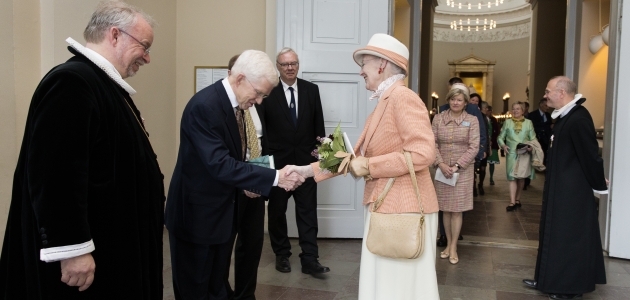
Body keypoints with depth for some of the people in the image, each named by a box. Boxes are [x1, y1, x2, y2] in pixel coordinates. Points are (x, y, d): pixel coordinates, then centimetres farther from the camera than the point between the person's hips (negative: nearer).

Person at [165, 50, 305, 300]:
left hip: (222, 211, 8)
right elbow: (219, 165, -30)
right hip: (198, 213, -8)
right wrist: (275, 177, -30)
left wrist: (248, 180, -2)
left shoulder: (234, 102, 4)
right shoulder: (204, 106, -24)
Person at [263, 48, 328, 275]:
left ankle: (309, 259, 8)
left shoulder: (311, 90, 4)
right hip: (277, 161, -1)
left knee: (308, 211, 2)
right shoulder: (268, 92, -5)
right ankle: (282, 254, 28)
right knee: (277, 210, 12)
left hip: (305, 160, 1)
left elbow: (319, 124, 6)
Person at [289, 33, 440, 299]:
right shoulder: (383, 104, 15)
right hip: (385, 207, 9)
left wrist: (370, 166, -18)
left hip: (402, 209, -9)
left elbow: (423, 153, -24)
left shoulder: (403, 97, -14)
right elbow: (356, 156, 15)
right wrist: (308, 170, 10)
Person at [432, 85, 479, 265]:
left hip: (463, 170, -1)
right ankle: (448, 244, 20)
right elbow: (433, 143, 0)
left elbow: (473, 147, -5)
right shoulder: (438, 119, 2)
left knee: (457, 209, 2)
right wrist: (441, 164, -12)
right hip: (442, 169, 2)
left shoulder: (472, 120, -1)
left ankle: (453, 247, 11)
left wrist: (456, 166, -13)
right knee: (445, 209, 8)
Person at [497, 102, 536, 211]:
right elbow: (500, 137, 7)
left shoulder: (528, 122, 7)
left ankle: (517, 199, 22)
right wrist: (503, 145, -12)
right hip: (511, 153, -1)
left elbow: (533, 139, 4)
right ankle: (512, 202, -8)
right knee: (512, 177, -6)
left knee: (521, 177, 9)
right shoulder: (507, 122, 7)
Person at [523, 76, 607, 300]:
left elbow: (590, 155, -19)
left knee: (570, 236, 2)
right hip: (560, 188, 10)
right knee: (556, 233, 17)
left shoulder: (578, 119, -23)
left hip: (572, 192, -10)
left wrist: (599, 184, -11)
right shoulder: (565, 116, 8)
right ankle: (552, 280, 29)